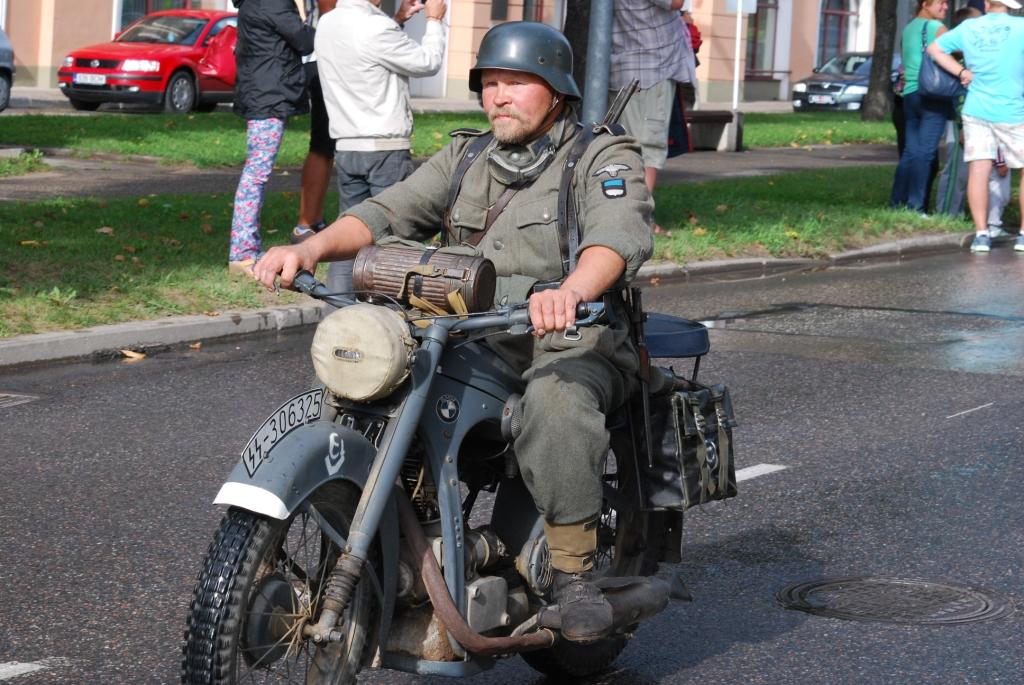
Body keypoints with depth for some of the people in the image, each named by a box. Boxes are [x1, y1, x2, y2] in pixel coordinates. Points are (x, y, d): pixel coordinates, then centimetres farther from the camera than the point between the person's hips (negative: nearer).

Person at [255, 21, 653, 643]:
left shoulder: (604, 159, -2)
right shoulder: (466, 160, 17)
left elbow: (620, 236, -22)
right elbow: (388, 214, 7)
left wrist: (571, 292, -45)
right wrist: (310, 249, -14)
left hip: (576, 345, -6)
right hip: (475, 344, 6)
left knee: (555, 400, -39)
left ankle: (575, 571, -30)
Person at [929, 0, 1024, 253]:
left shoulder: (968, 28, 4)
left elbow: (935, 49, 13)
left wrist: (963, 72, 11)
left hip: (976, 111, 3)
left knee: (978, 171, 1)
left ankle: (981, 233, -5)